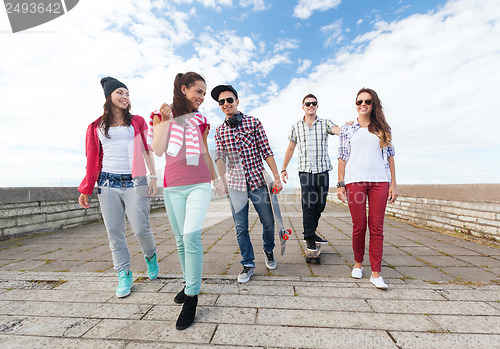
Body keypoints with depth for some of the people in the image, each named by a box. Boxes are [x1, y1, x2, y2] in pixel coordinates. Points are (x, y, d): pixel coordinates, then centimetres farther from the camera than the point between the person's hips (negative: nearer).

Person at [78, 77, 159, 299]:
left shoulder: (137, 121, 12)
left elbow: (147, 150, 7)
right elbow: (93, 159, 14)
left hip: (134, 182, -2)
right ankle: (124, 275, 19)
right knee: (114, 232, 4)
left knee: (140, 228, -5)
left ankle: (151, 256, 26)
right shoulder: (96, 127, 15)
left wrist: (153, 177, -3)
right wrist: (85, 190, 10)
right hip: (108, 183, 2)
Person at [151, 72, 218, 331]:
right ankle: (189, 282, 31)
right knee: (181, 240, 10)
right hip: (173, 186, 1)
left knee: (192, 235, -15)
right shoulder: (162, 114, 9)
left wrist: (215, 178, 21)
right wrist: (165, 120, -8)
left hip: (199, 184, 0)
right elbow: (158, 151, -2)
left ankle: (192, 296, 0)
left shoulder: (200, 119, 13)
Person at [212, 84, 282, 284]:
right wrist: (222, 179, -22)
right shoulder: (220, 131, 7)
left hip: (257, 181, -1)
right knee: (241, 228, 6)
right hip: (235, 185, 1)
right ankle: (248, 264, 26)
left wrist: (277, 177, -5)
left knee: (268, 222, 11)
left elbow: (267, 152, -1)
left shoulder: (254, 123, 1)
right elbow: (220, 157, -4)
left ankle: (268, 250, 40)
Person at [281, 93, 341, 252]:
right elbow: (290, 149, 12)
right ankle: (309, 238, 11)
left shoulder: (325, 123, 7)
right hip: (305, 171, -1)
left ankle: (311, 232, 28)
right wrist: (283, 169, 9)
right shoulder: (296, 126, 8)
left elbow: (338, 130, -14)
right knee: (308, 205, -3)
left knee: (320, 204, 8)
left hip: (323, 170, 2)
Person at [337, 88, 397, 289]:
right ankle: (358, 263, 24)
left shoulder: (383, 129, 15)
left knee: (376, 227, 1)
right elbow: (342, 157, 6)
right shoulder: (347, 130, 10)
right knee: (359, 226, 3)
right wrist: (340, 185, 0)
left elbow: (389, 156, 12)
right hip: (354, 181, -1)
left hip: (379, 181, 1)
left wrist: (393, 184, 5)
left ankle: (375, 273, 9)